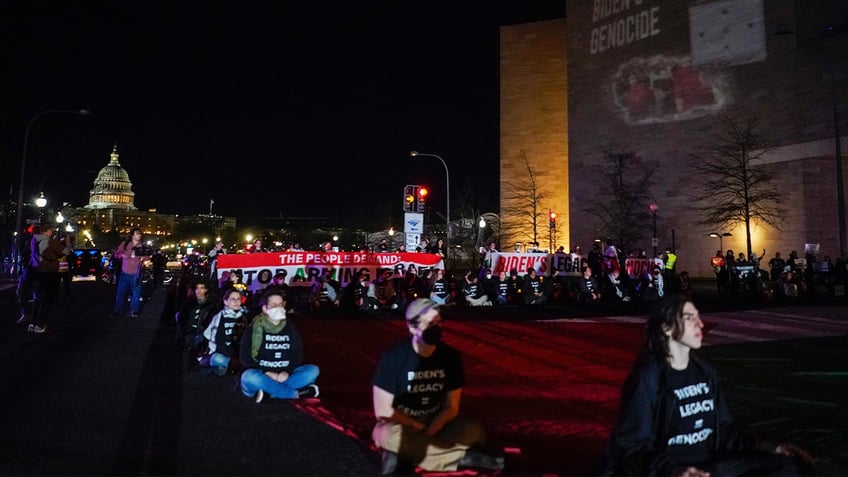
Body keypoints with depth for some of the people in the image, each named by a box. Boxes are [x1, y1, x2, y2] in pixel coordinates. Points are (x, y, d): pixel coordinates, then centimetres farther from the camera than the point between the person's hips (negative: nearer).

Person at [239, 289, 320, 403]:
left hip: (283, 376, 3)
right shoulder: (254, 329, -2)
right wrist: (266, 373, -18)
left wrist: (287, 372, -14)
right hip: (261, 375, -3)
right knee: (249, 376, -36)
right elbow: (245, 357, -5)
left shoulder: (290, 328, 7)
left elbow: (298, 354, 5)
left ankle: (271, 390, -27)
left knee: (313, 370, -17)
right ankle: (297, 393, -26)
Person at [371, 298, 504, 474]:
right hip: (400, 425, -2)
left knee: (474, 433, -23)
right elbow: (383, 410, -15)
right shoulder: (393, 357, -17)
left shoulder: (450, 355, -8)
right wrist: (420, 428, -14)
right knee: (392, 437, -38)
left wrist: (427, 434, -18)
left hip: (436, 424, 3)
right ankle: (465, 456, -24)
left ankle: (404, 453, -20)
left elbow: (451, 408, -4)